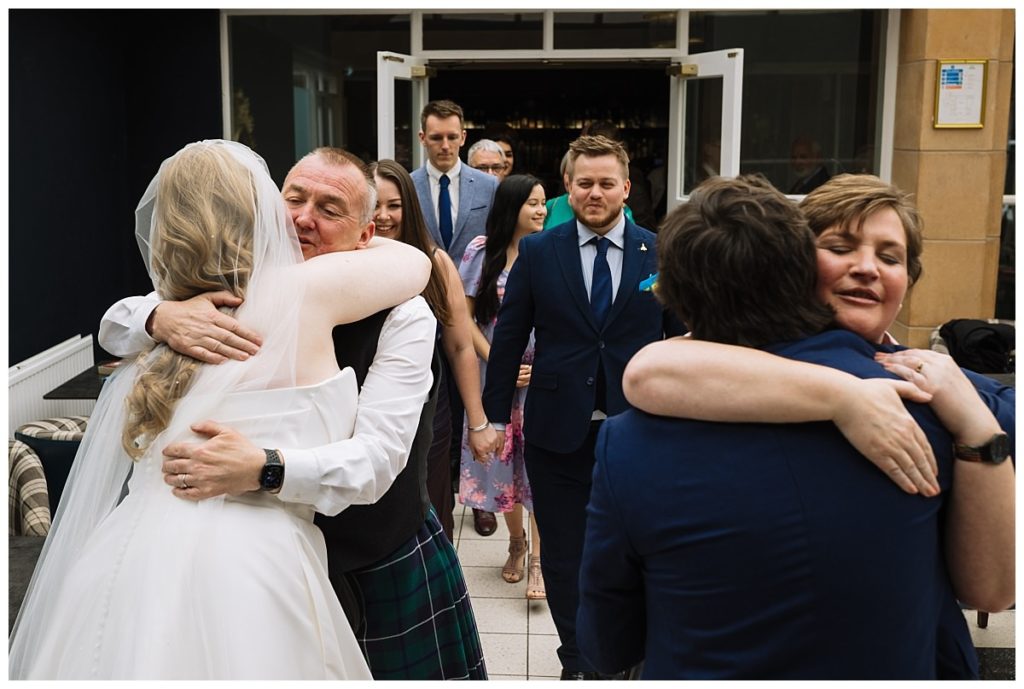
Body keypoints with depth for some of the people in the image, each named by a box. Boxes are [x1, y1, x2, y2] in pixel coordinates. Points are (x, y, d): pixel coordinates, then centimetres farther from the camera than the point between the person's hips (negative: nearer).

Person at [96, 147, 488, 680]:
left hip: (388, 571, -2)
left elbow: (378, 457, -29)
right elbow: (114, 326, -5)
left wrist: (264, 468, -46)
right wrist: (161, 317, -30)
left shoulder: (403, 315, -20)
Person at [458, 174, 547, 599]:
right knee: (501, 461, 10)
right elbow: (464, 317, 1)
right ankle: (516, 542, 32)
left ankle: (538, 558, 8)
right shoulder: (481, 251, 0)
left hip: (541, 376, -1)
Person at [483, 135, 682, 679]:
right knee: (563, 553, 12)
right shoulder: (537, 252, -1)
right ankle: (577, 663, 31)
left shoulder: (660, 255, -1)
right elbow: (508, 339, 2)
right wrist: (495, 414, 1)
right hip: (558, 430, 1)